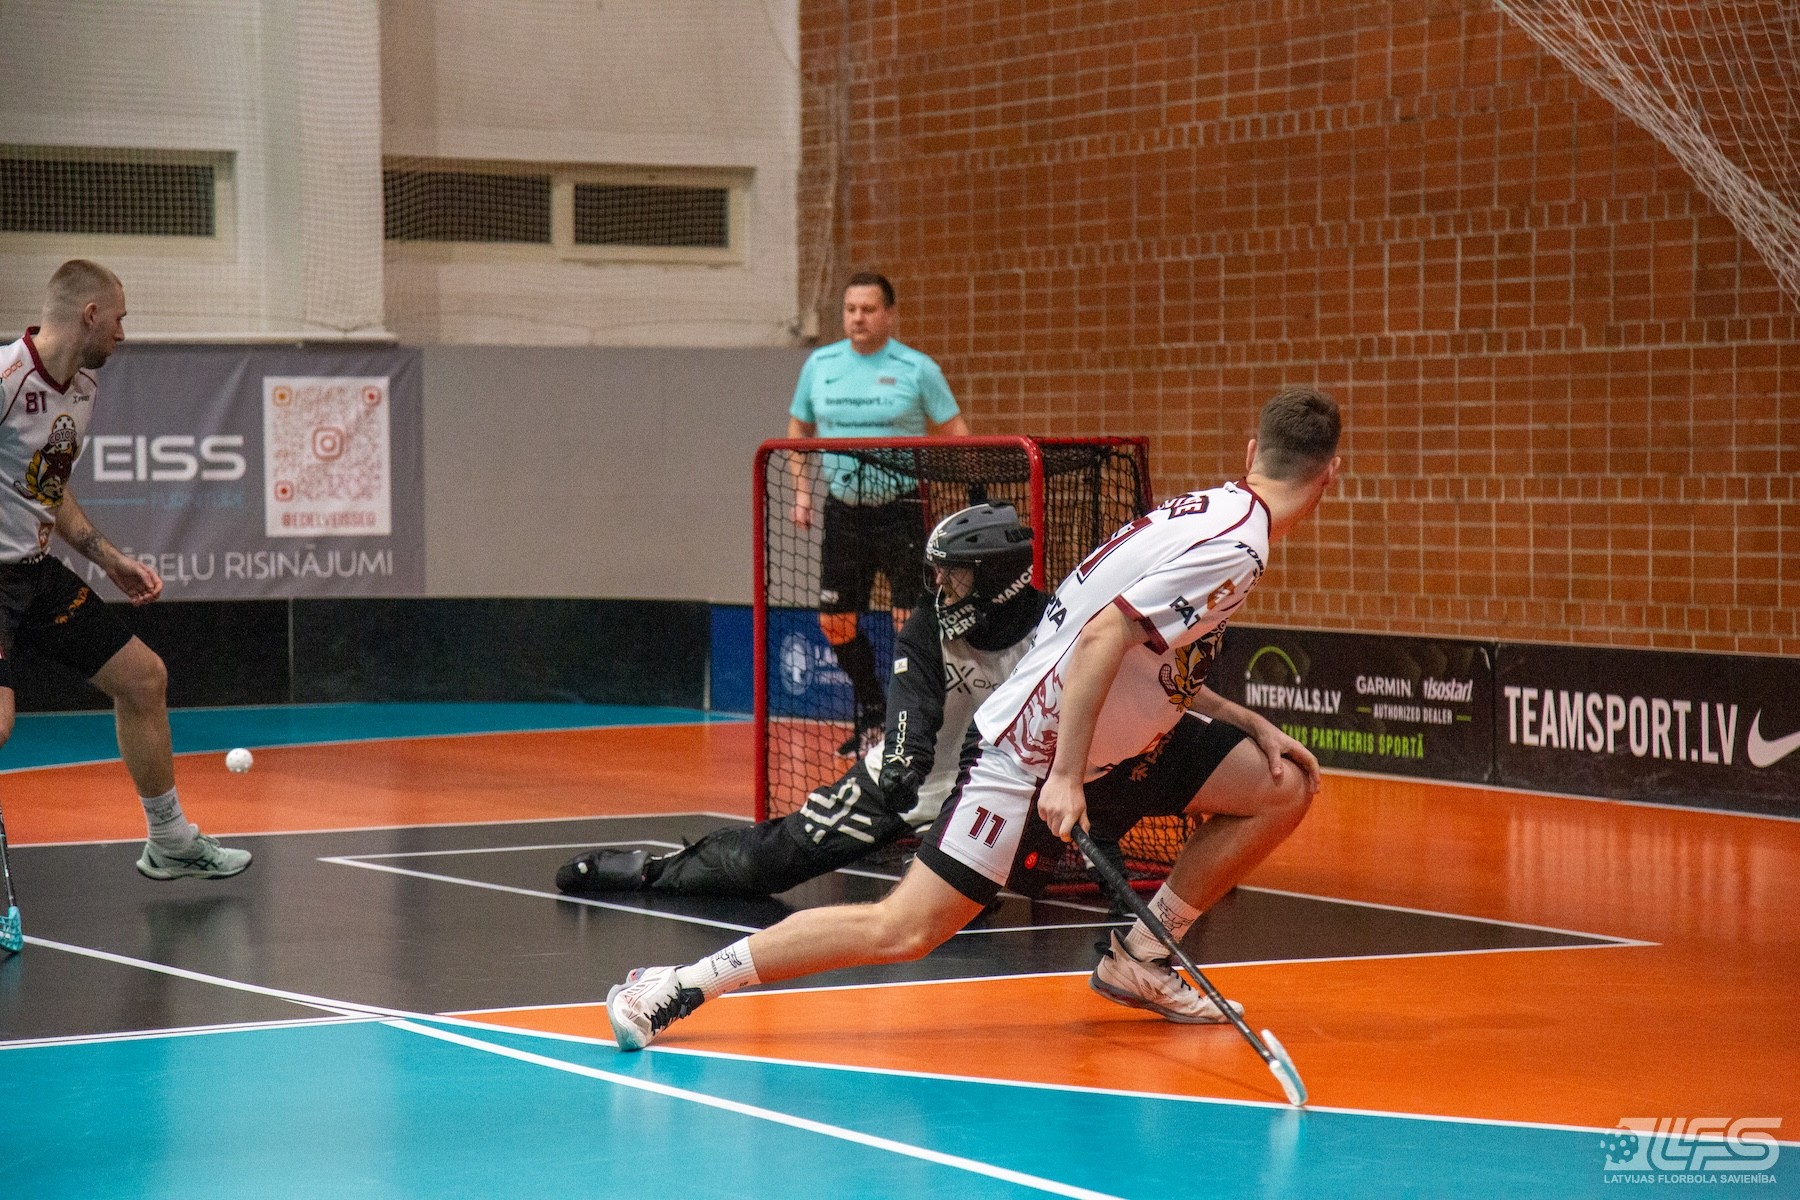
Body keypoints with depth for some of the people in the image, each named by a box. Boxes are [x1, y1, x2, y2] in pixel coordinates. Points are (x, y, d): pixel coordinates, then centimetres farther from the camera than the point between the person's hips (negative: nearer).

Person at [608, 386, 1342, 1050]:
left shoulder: (1214, 515, 8)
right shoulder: (1236, 543, -21)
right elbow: (1103, 637, -30)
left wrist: (1250, 727, 10)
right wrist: (1065, 776, -31)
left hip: (1118, 741, 9)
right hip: (1030, 753, -9)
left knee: (1283, 787, 4)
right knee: (903, 931, -13)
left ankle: (1138, 961, 10)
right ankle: (680, 986, -6)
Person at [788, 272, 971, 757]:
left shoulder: (917, 368, -5)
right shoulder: (820, 365, 5)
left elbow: (956, 435, -1)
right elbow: (799, 429, 17)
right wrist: (802, 494, 8)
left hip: (900, 510, -4)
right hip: (842, 511, 4)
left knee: (909, 622, -8)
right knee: (836, 621, 5)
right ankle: (872, 717, 24)